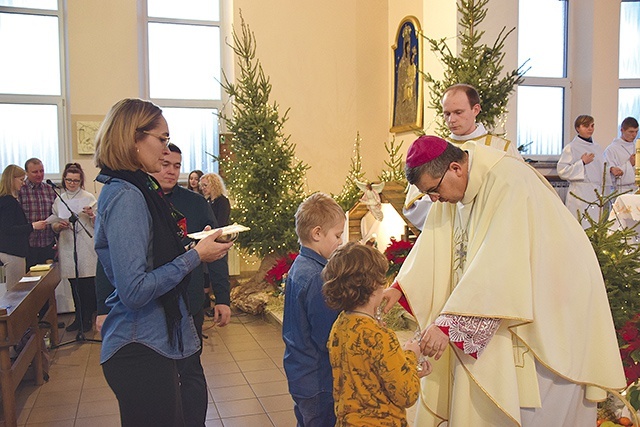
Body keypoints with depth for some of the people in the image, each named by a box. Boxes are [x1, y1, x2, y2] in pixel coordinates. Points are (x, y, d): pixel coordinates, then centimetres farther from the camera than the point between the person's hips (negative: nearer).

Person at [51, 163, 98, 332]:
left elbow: (98, 224, -1)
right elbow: (54, 225, 12)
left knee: (88, 284, 0)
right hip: (67, 248, 3)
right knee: (75, 286, 10)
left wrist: (92, 216, -21)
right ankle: (79, 317, 21)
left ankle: (87, 318, 12)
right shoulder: (59, 200, 9)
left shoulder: (89, 198, 0)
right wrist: (59, 226, -10)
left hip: (86, 248, -3)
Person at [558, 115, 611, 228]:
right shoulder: (571, 148, -2)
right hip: (580, 193, -6)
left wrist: (606, 192, 15)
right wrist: (582, 163, -13)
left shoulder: (598, 148, 16)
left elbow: (604, 172, 20)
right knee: (581, 228, -10)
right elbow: (562, 171, -10)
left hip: (598, 193, 6)